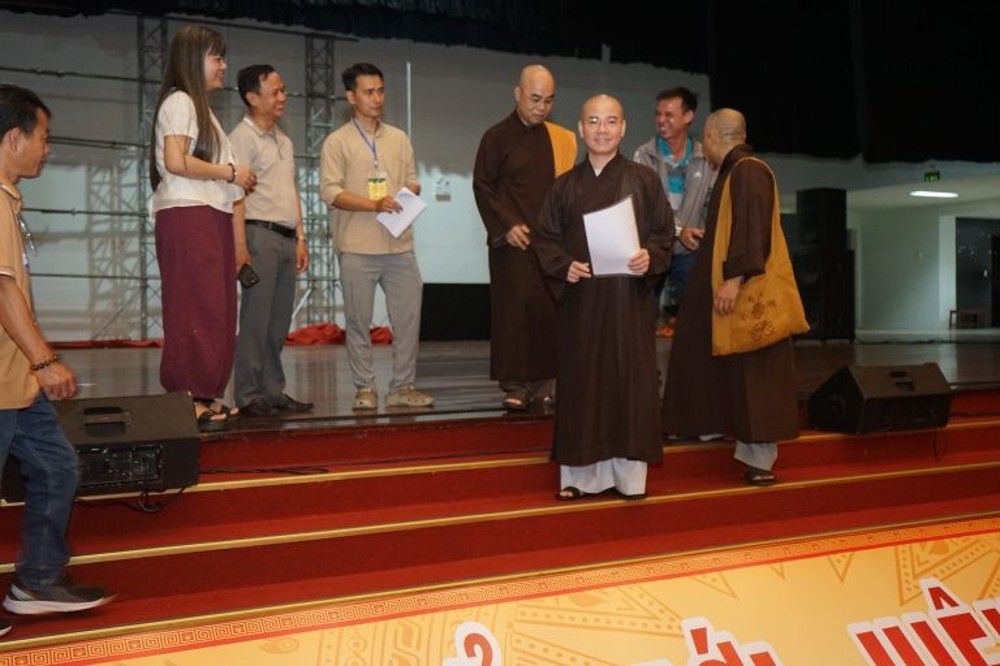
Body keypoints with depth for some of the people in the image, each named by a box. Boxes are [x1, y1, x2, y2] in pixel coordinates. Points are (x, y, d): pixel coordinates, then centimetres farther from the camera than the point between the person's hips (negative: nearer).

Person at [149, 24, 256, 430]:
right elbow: (176, 162, -18)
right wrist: (230, 172, -10)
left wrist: (237, 182, 9)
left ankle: (206, 396, 11)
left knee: (215, 311, 7)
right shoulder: (180, 102, -5)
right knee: (196, 309, -10)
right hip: (188, 217, -10)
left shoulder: (199, 106, 24)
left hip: (211, 217, 10)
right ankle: (187, 398, -8)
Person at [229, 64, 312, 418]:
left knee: (279, 322, 10)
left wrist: (300, 238, 17)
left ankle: (273, 392, 16)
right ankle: (248, 395, -2)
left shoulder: (283, 140, 21)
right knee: (255, 320, -7)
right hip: (260, 233, -8)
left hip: (286, 238, 8)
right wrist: (240, 246, -20)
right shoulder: (243, 137, -5)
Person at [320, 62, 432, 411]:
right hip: (357, 248, -4)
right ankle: (365, 388, 12)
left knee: (408, 317, 3)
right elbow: (330, 191, -7)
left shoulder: (399, 139, 16)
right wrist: (375, 205, -17)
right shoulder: (337, 141, 1)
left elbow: (412, 182, 18)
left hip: (400, 245, 4)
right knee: (359, 322, 1)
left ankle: (403, 386, 13)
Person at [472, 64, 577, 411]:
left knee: (550, 308, 1)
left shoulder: (560, 138, 11)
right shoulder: (497, 137, 0)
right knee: (515, 307, -5)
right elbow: (482, 185, -1)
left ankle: (544, 380, 8)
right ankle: (516, 383, 0)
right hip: (514, 239, -3)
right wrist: (506, 225, -10)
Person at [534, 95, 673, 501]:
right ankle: (581, 474, 11)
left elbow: (664, 232, 3)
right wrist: (563, 266, -10)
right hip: (579, 302, 1)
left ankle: (629, 473, 10)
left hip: (629, 299, -1)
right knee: (581, 383, 3)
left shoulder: (643, 180, 4)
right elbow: (546, 238, 8)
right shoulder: (566, 186, 8)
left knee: (629, 381, 0)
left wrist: (650, 257, -17)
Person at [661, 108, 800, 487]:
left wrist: (734, 279, -29)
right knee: (727, 370, 13)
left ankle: (760, 459, -2)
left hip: (744, 293, -10)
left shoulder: (748, 171, -13)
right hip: (726, 289, 10)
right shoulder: (733, 172, 16)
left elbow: (752, 230, -24)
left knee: (750, 374, -7)